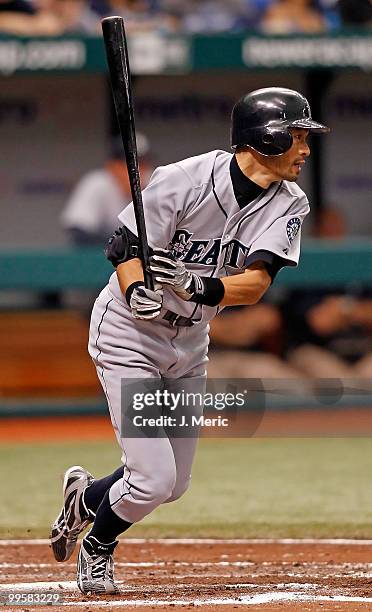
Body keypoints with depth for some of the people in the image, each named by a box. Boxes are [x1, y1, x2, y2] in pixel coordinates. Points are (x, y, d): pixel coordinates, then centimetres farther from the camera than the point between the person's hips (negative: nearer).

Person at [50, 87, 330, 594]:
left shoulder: (287, 204, -9)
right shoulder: (184, 181, -24)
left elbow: (255, 284, -21)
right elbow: (126, 246, -17)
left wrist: (202, 288, -39)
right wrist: (137, 292, -36)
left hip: (190, 343, 6)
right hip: (129, 337, -6)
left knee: (173, 485, 11)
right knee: (153, 479, -13)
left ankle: (87, 496, 41)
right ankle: (96, 549, 18)